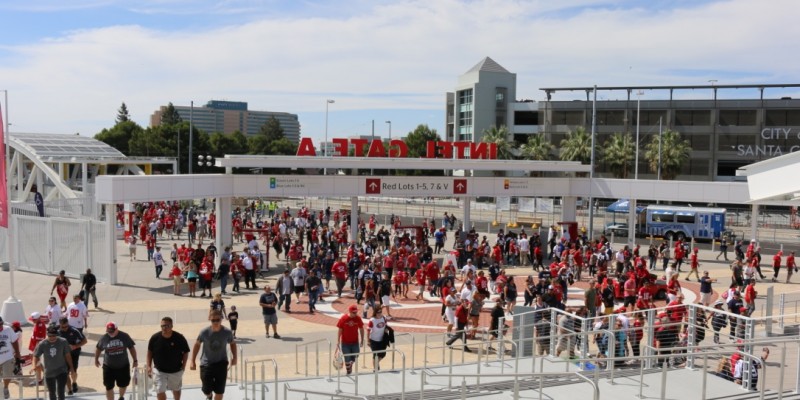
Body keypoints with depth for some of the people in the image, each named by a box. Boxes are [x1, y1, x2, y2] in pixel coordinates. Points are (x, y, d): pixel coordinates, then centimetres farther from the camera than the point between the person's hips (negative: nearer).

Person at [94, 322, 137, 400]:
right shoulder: (103, 338, -9)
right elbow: (98, 348, 9)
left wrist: (135, 360, 0)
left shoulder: (124, 336, -11)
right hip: (109, 367, -1)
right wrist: (96, 359, 17)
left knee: (123, 384, 18)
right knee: (109, 387, 3)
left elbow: (131, 347, -1)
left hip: (123, 366, 1)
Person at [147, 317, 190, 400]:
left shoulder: (179, 338, -18)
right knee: (160, 391, -6)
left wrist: (183, 366, -10)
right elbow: (150, 352, 1)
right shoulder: (155, 338, -14)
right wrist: (149, 366, -5)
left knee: (176, 390, 20)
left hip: (176, 371, 0)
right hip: (159, 371, 0)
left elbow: (185, 352, -5)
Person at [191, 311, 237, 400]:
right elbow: (197, 344, 1)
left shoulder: (227, 332, -12)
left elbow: (232, 343, 7)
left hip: (221, 363, 0)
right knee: (207, 389, 5)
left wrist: (234, 357, -4)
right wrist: (193, 361, 1)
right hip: (206, 364, 0)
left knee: (219, 391, 2)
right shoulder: (205, 332, -14)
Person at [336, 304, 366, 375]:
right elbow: (340, 330, -5)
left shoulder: (358, 318, -7)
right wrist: (338, 341, -6)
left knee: (355, 356, 8)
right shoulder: (343, 318, -13)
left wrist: (362, 340, 6)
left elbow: (361, 329, 4)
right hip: (345, 342, -2)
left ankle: (351, 364, 40)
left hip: (355, 342, 2)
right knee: (347, 358, 2)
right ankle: (348, 371, 23)